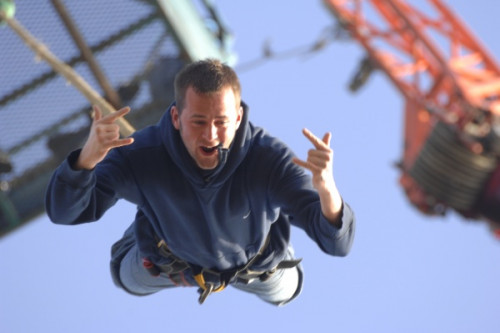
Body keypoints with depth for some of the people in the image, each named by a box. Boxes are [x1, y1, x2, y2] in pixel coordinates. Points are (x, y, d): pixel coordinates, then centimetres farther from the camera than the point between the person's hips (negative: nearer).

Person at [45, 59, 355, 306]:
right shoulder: (141, 155, -42)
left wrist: (326, 189, -76)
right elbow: (64, 212, -44)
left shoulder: (270, 158, -46)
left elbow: (338, 244, -51)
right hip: (170, 256, 0)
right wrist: (86, 158, -67)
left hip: (254, 261, 0)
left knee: (282, 290, 30)